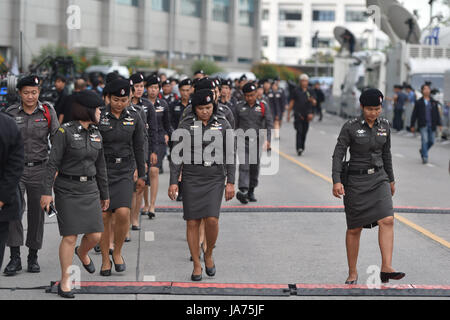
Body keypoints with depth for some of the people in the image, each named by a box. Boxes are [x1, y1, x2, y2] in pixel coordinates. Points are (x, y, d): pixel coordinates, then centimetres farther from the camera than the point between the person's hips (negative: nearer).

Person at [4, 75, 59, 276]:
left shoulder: (47, 112, 1)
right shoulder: (10, 113, 1)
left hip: (39, 169, 1)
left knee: (37, 212, 6)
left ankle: (33, 256, 19)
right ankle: (15, 257, -9)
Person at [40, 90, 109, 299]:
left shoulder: (96, 134, 9)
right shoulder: (65, 132, -9)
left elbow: (100, 166, 16)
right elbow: (53, 163, -10)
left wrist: (104, 194, 20)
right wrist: (47, 192, -15)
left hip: (89, 189, 5)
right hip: (67, 189, -5)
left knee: (95, 235, 1)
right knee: (70, 237, -6)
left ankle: (82, 253, 36)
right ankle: (65, 281, 7)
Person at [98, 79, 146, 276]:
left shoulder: (134, 119, 4)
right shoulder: (99, 118, -4)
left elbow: (139, 148, 11)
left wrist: (141, 175, 13)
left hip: (125, 171, 1)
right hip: (102, 170, -1)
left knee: (123, 213, -16)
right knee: (104, 217, 0)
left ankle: (117, 252, 7)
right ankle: (105, 260, 14)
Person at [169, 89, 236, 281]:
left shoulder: (223, 125, 3)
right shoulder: (186, 125, 1)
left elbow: (230, 155, 5)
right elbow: (177, 155, 2)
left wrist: (231, 182, -1)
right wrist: (173, 182, -4)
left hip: (215, 179, 0)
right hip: (191, 179, 0)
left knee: (212, 219, -14)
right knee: (192, 222, -1)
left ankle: (209, 254, 13)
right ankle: (197, 265, 11)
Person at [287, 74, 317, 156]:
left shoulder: (310, 92, 12)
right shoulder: (296, 91, 8)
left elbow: (314, 103, 5)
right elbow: (291, 102, 10)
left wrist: (312, 100, -20)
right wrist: (288, 113, 7)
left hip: (307, 115, 2)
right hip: (298, 114, -2)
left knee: (304, 132, 5)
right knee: (299, 131, -14)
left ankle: (302, 148, 18)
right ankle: (299, 148, -21)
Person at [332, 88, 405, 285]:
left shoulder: (385, 126, 5)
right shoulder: (350, 127, -9)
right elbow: (338, 154, -10)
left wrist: (391, 180, 21)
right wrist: (336, 181, -21)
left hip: (379, 179, 3)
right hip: (356, 181, -3)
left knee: (387, 220, -17)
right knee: (354, 229, 4)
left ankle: (386, 268, -21)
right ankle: (353, 273, 17)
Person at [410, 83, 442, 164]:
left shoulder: (434, 102, 8)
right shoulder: (419, 102, 1)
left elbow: (437, 114, 10)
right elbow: (414, 114, 4)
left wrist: (439, 124, 3)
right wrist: (412, 125, 4)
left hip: (432, 125, 3)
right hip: (423, 125, -3)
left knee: (431, 141, 7)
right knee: (425, 140, -13)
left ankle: (423, 151, 34)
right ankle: (425, 157, -6)